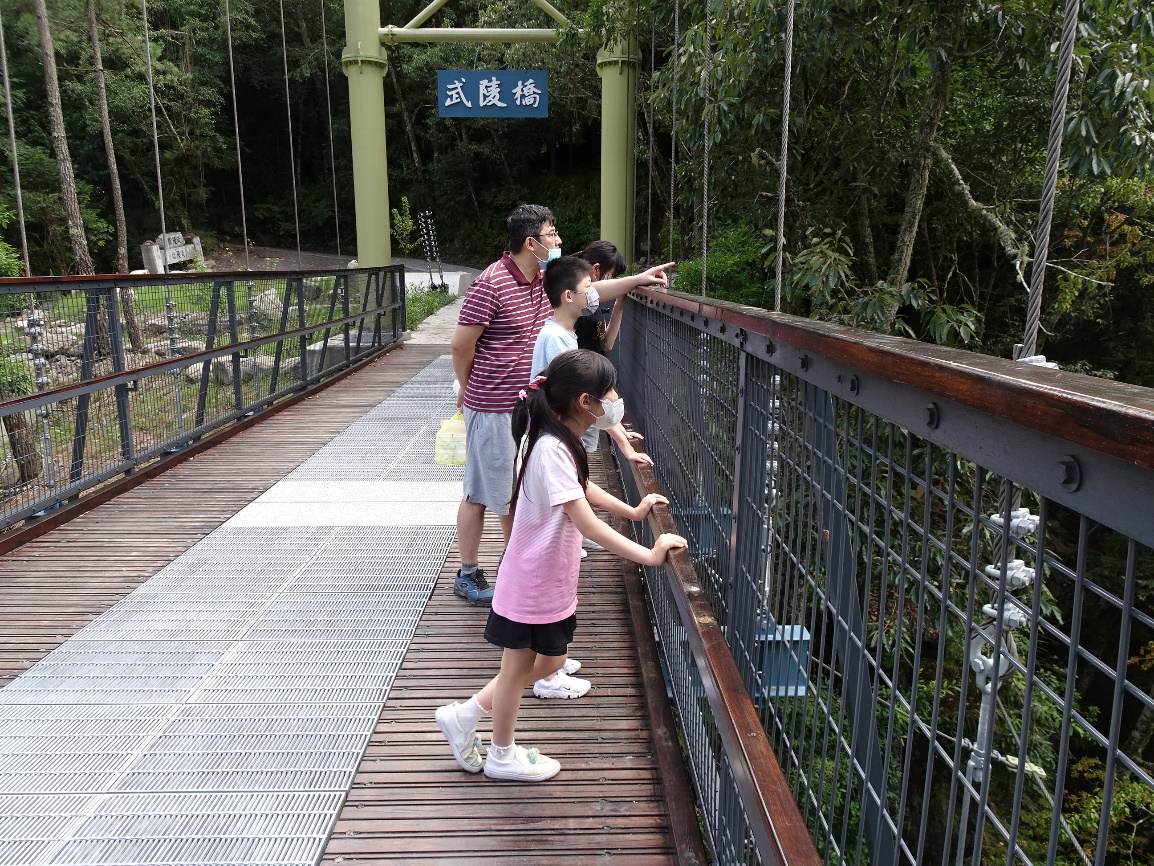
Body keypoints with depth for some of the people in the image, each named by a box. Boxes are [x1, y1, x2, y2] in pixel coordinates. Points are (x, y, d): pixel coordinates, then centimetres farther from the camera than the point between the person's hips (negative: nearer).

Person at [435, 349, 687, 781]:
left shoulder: (561, 441, 2)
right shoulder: (553, 450, -29)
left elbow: (583, 488, 20)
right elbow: (586, 522, -33)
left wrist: (632, 510, 16)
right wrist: (649, 555, -32)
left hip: (551, 580, 9)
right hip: (532, 583, -9)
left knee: (546, 662, 22)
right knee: (518, 666, 12)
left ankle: (464, 716, 36)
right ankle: (502, 756, 35)